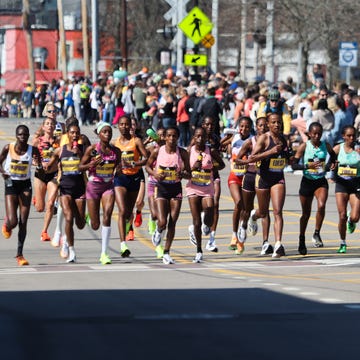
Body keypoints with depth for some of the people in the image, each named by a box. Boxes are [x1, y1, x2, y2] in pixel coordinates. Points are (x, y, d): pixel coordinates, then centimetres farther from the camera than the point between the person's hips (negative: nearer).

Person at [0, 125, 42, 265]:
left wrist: (38, 164, -26)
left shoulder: (33, 150, -6)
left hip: (25, 185, 1)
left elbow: (41, 170, -3)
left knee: (23, 222, 0)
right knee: (13, 221, -11)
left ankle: (20, 254, 11)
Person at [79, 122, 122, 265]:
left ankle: (104, 253, -16)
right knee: (95, 225, 3)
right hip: (93, 186, -1)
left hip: (108, 186, 1)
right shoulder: (92, 149, -8)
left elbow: (118, 169, 12)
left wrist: (119, 170, -11)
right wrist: (91, 165, -24)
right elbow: (80, 167, -4)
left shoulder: (116, 151, 0)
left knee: (107, 215, -21)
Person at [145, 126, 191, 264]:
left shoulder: (182, 153, -2)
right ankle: (158, 232, 25)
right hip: (161, 187, -1)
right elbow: (148, 166, 10)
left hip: (176, 188, 1)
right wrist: (154, 173, -11)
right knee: (162, 222, -13)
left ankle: (166, 253, 12)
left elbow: (189, 174, 4)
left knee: (172, 223, 0)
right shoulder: (157, 151, -4)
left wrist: (183, 174, -19)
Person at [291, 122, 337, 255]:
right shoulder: (304, 146, -9)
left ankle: (316, 234, -10)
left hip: (321, 182, 1)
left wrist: (332, 164, -2)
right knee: (306, 213, 9)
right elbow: (294, 164, -12)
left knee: (321, 205, -26)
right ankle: (302, 240, 29)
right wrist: (307, 166, -27)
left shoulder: (326, 145, -2)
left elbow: (333, 155, 19)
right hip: (307, 182, -1)